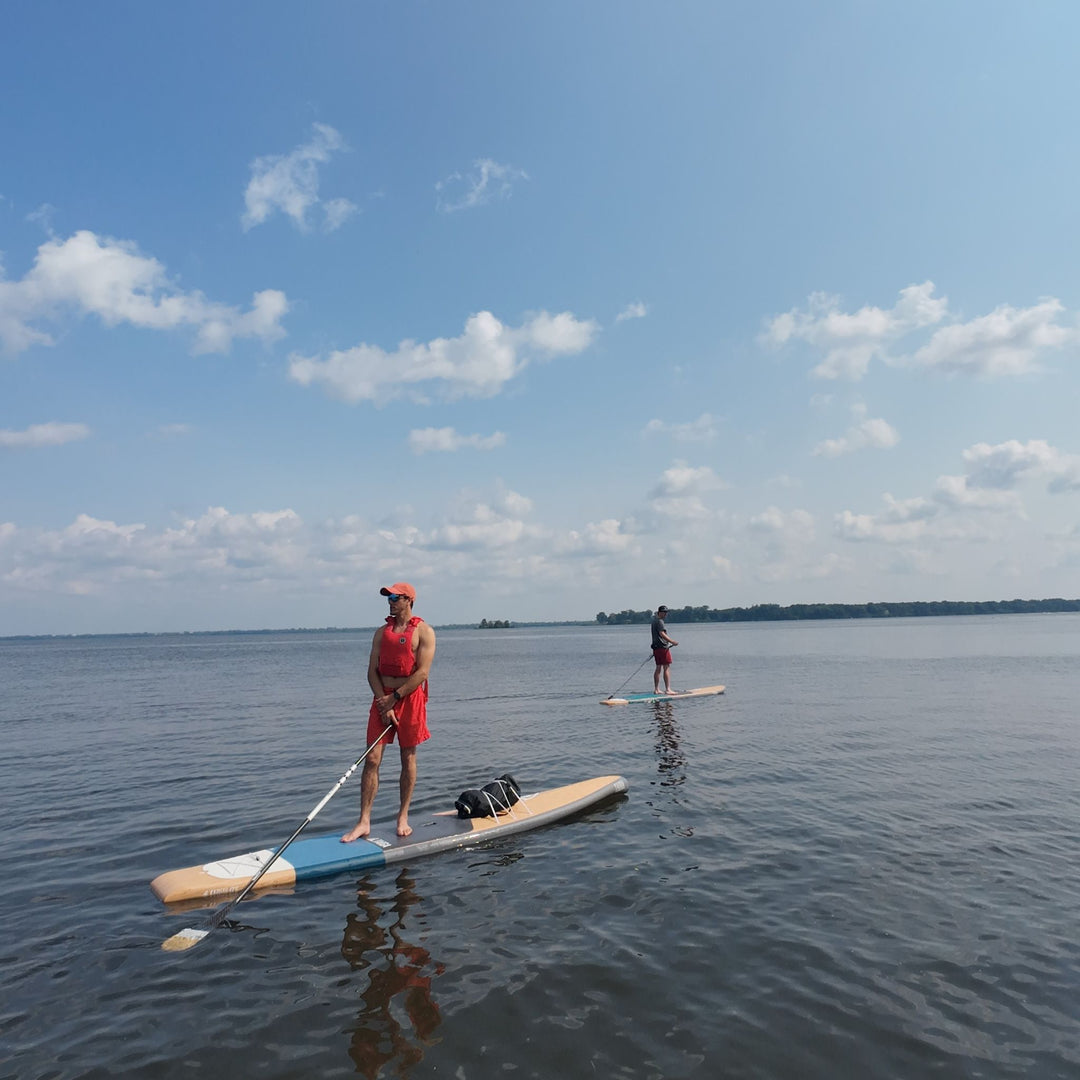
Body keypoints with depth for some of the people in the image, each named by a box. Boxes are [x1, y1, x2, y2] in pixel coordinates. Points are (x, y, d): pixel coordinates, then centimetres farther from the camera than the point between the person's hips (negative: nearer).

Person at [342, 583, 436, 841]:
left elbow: (422, 673, -11)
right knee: (372, 759, -1)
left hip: (410, 698, -3)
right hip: (383, 698, 4)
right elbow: (372, 671, 5)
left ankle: (403, 817, 18)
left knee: (408, 758, 6)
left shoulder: (424, 631, -3)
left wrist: (394, 698, -13)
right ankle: (364, 822, 4)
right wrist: (384, 706, -7)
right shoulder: (382, 632, 11)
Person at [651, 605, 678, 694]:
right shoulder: (660, 621, -14)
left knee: (658, 668, 12)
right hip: (663, 647, -10)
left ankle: (656, 689, 14)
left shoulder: (654, 620, 16)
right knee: (667, 668, -7)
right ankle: (667, 689, -8)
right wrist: (672, 641, -27)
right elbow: (662, 634, -24)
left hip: (656, 648, 10)